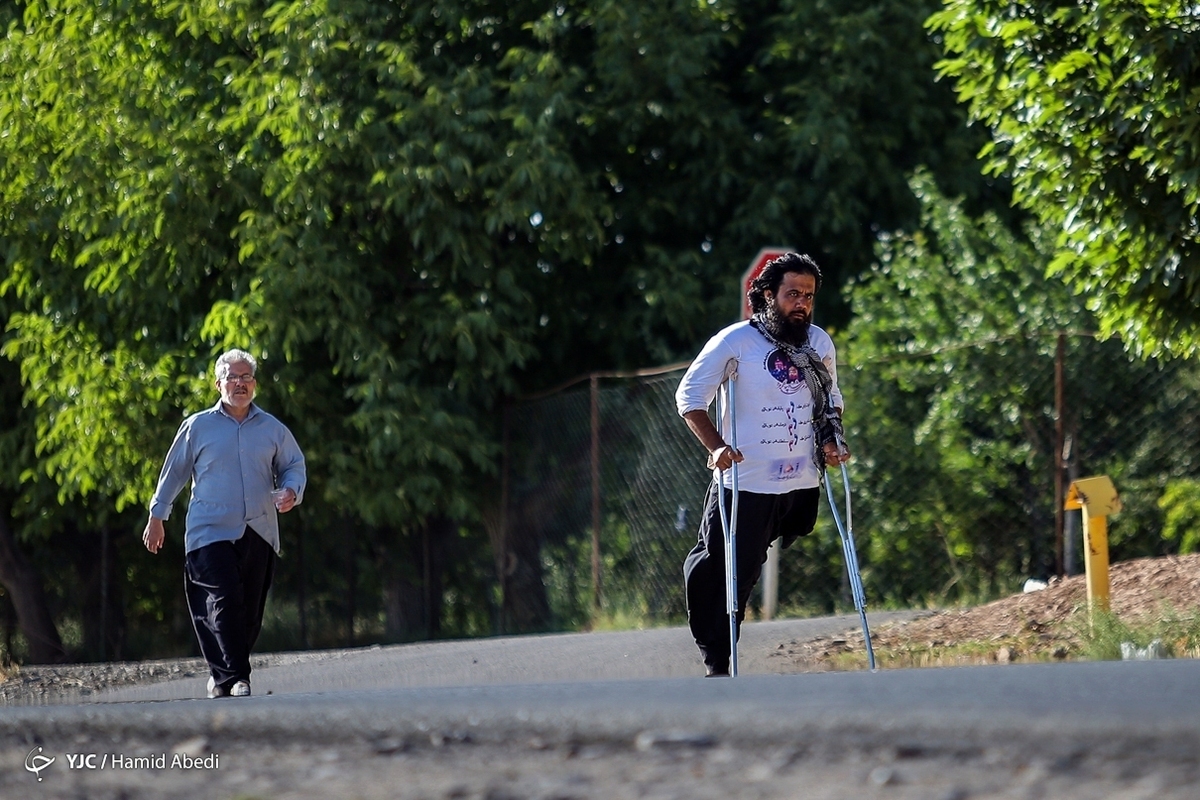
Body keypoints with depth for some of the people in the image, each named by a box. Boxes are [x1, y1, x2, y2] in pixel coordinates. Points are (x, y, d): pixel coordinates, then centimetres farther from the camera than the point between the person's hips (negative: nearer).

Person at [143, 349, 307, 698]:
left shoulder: (272, 429, 11)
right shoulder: (198, 427, 6)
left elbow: (294, 467, 19)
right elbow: (174, 472, 13)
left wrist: (291, 492, -4)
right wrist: (157, 517, 15)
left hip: (259, 534, 3)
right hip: (211, 533, -3)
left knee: (250, 611, 3)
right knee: (225, 600, -18)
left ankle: (221, 676, 15)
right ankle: (234, 677, -20)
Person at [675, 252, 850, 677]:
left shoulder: (820, 343, 8)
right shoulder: (736, 341, -8)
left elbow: (830, 400, 23)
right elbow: (689, 397, -8)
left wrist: (831, 442, 4)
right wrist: (716, 446, -20)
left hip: (803, 483, 5)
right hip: (745, 484, -5)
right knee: (727, 576, -3)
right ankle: (717, 666, 8)